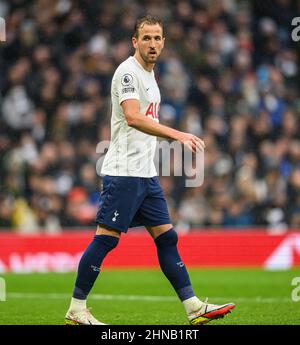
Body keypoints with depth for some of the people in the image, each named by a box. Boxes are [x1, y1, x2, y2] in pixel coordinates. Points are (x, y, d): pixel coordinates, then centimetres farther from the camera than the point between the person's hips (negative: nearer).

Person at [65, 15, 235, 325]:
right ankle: (76, 310, 1)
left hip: (146, 173, 9)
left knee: (166, 237, 6)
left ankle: (194, 308, 6)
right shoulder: (128, 72, -11)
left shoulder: (149, 75, 18)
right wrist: (178, 135, -32)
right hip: (123, 171, -9)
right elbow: (133, 118, -26)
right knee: (106, 238, -6)